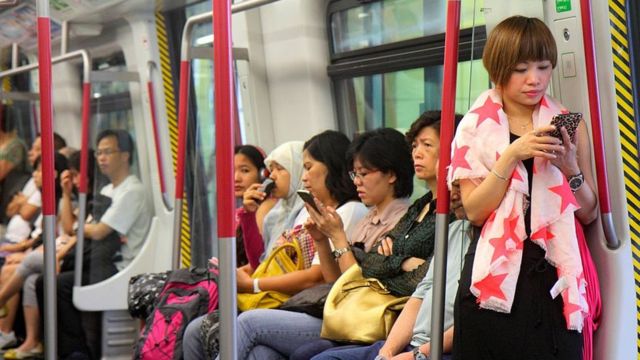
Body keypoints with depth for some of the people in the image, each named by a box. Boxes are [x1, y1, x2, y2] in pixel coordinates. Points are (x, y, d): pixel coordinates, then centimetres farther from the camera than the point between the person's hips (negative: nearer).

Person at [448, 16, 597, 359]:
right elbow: (474, 211, -7)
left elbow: (589, 213, 6)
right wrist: (512, 154, -16)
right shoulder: (476, 129, 3)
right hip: (494, 276, -1)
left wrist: (570, 168, -11)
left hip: (553, 275, 1)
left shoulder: (568, 125, 8)